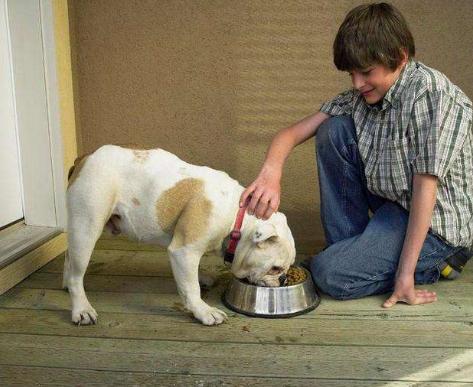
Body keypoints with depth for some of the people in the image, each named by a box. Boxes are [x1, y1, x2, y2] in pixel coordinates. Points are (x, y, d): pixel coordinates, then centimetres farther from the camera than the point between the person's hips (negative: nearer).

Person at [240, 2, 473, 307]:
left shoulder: (431, 92, -23)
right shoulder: (360, 98, -2)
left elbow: (425, 185, -25)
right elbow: (292, 134, -6)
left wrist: (405, 274, -24)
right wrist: (271, 173, -28)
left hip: (437, 222, -7)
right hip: (392, 202, 7)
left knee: (330, 274, -19)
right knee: (333, 130, -8)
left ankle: (433, 264, 3)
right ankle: (350, 248, 0)